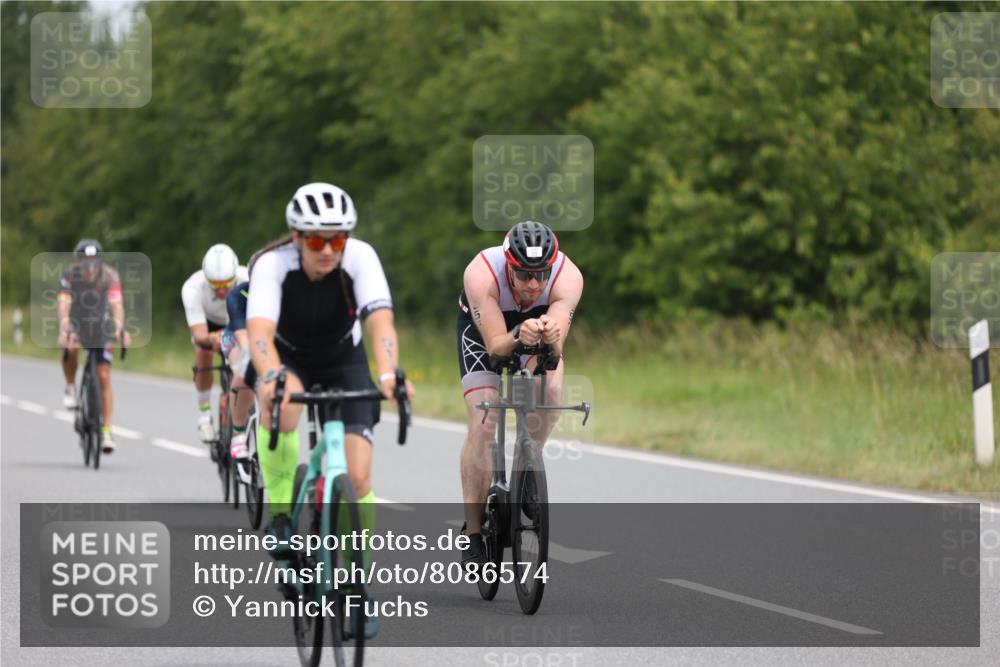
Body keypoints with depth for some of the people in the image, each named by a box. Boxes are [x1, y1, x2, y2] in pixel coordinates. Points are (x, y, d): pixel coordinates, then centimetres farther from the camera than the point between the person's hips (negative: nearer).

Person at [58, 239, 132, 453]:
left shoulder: (110, 276, -23)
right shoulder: (69, 276, -24)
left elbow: (117, 305, -35)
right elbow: (63, 306, -36)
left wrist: (120, 329, -53)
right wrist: (63, 331, -53)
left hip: (100, 326, 1)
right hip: (76, 323, -1)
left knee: (104, 377, -6)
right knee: (71, 347, -35)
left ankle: (107, 431, -1)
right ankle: (71, 388, -9)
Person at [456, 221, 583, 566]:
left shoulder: (568, 277, -35)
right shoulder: (481, 274, -39)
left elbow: (556, 348, -42)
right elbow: (496, 345, -41)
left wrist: (551, 338, -65)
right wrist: (518, 337, -62)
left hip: (542, 320, 2)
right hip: (483, 327, -2)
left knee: (551, 387, -28)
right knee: (483, 426, -15)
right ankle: (473, 533, -8)